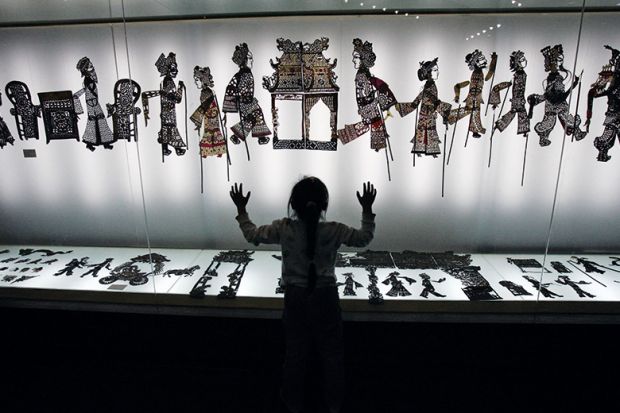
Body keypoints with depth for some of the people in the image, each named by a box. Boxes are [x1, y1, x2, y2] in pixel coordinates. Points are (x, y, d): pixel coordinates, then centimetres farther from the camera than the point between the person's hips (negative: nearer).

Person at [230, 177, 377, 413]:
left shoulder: (283, 229, -15)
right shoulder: (334, 231, -16)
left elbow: (252, 235, -1)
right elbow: (365, 238, -1)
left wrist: (241, 210, 9)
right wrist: (367, 209, 6)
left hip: (295, 298, 1)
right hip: (325, 298, 0)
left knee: (295, 353, 19)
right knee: (332, 353, 19)